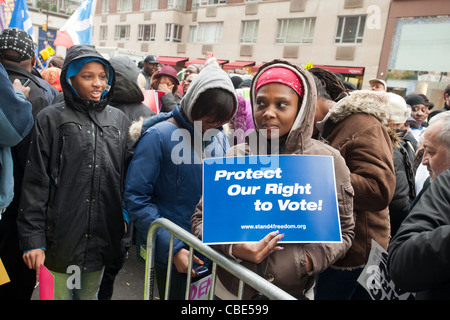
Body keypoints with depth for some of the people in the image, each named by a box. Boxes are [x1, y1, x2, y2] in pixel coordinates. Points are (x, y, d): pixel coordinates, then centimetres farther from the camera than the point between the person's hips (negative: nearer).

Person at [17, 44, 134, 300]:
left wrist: (127, 216, 4)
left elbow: (129, 174, 10)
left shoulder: (119, 119, 6)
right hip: (60, 238, -2)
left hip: (103, 238, 3)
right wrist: (33, 238, -9)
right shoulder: (51, 119, -3)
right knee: (60, 295, 14)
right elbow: (36, 182, -6)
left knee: (90, 294, 21)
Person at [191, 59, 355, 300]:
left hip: (293, 291, 0)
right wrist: (233, 247, -19)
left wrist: (307, 261, -17)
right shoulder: (234, 157, -8)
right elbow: (201, 218, -2)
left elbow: (342, 230, -1)